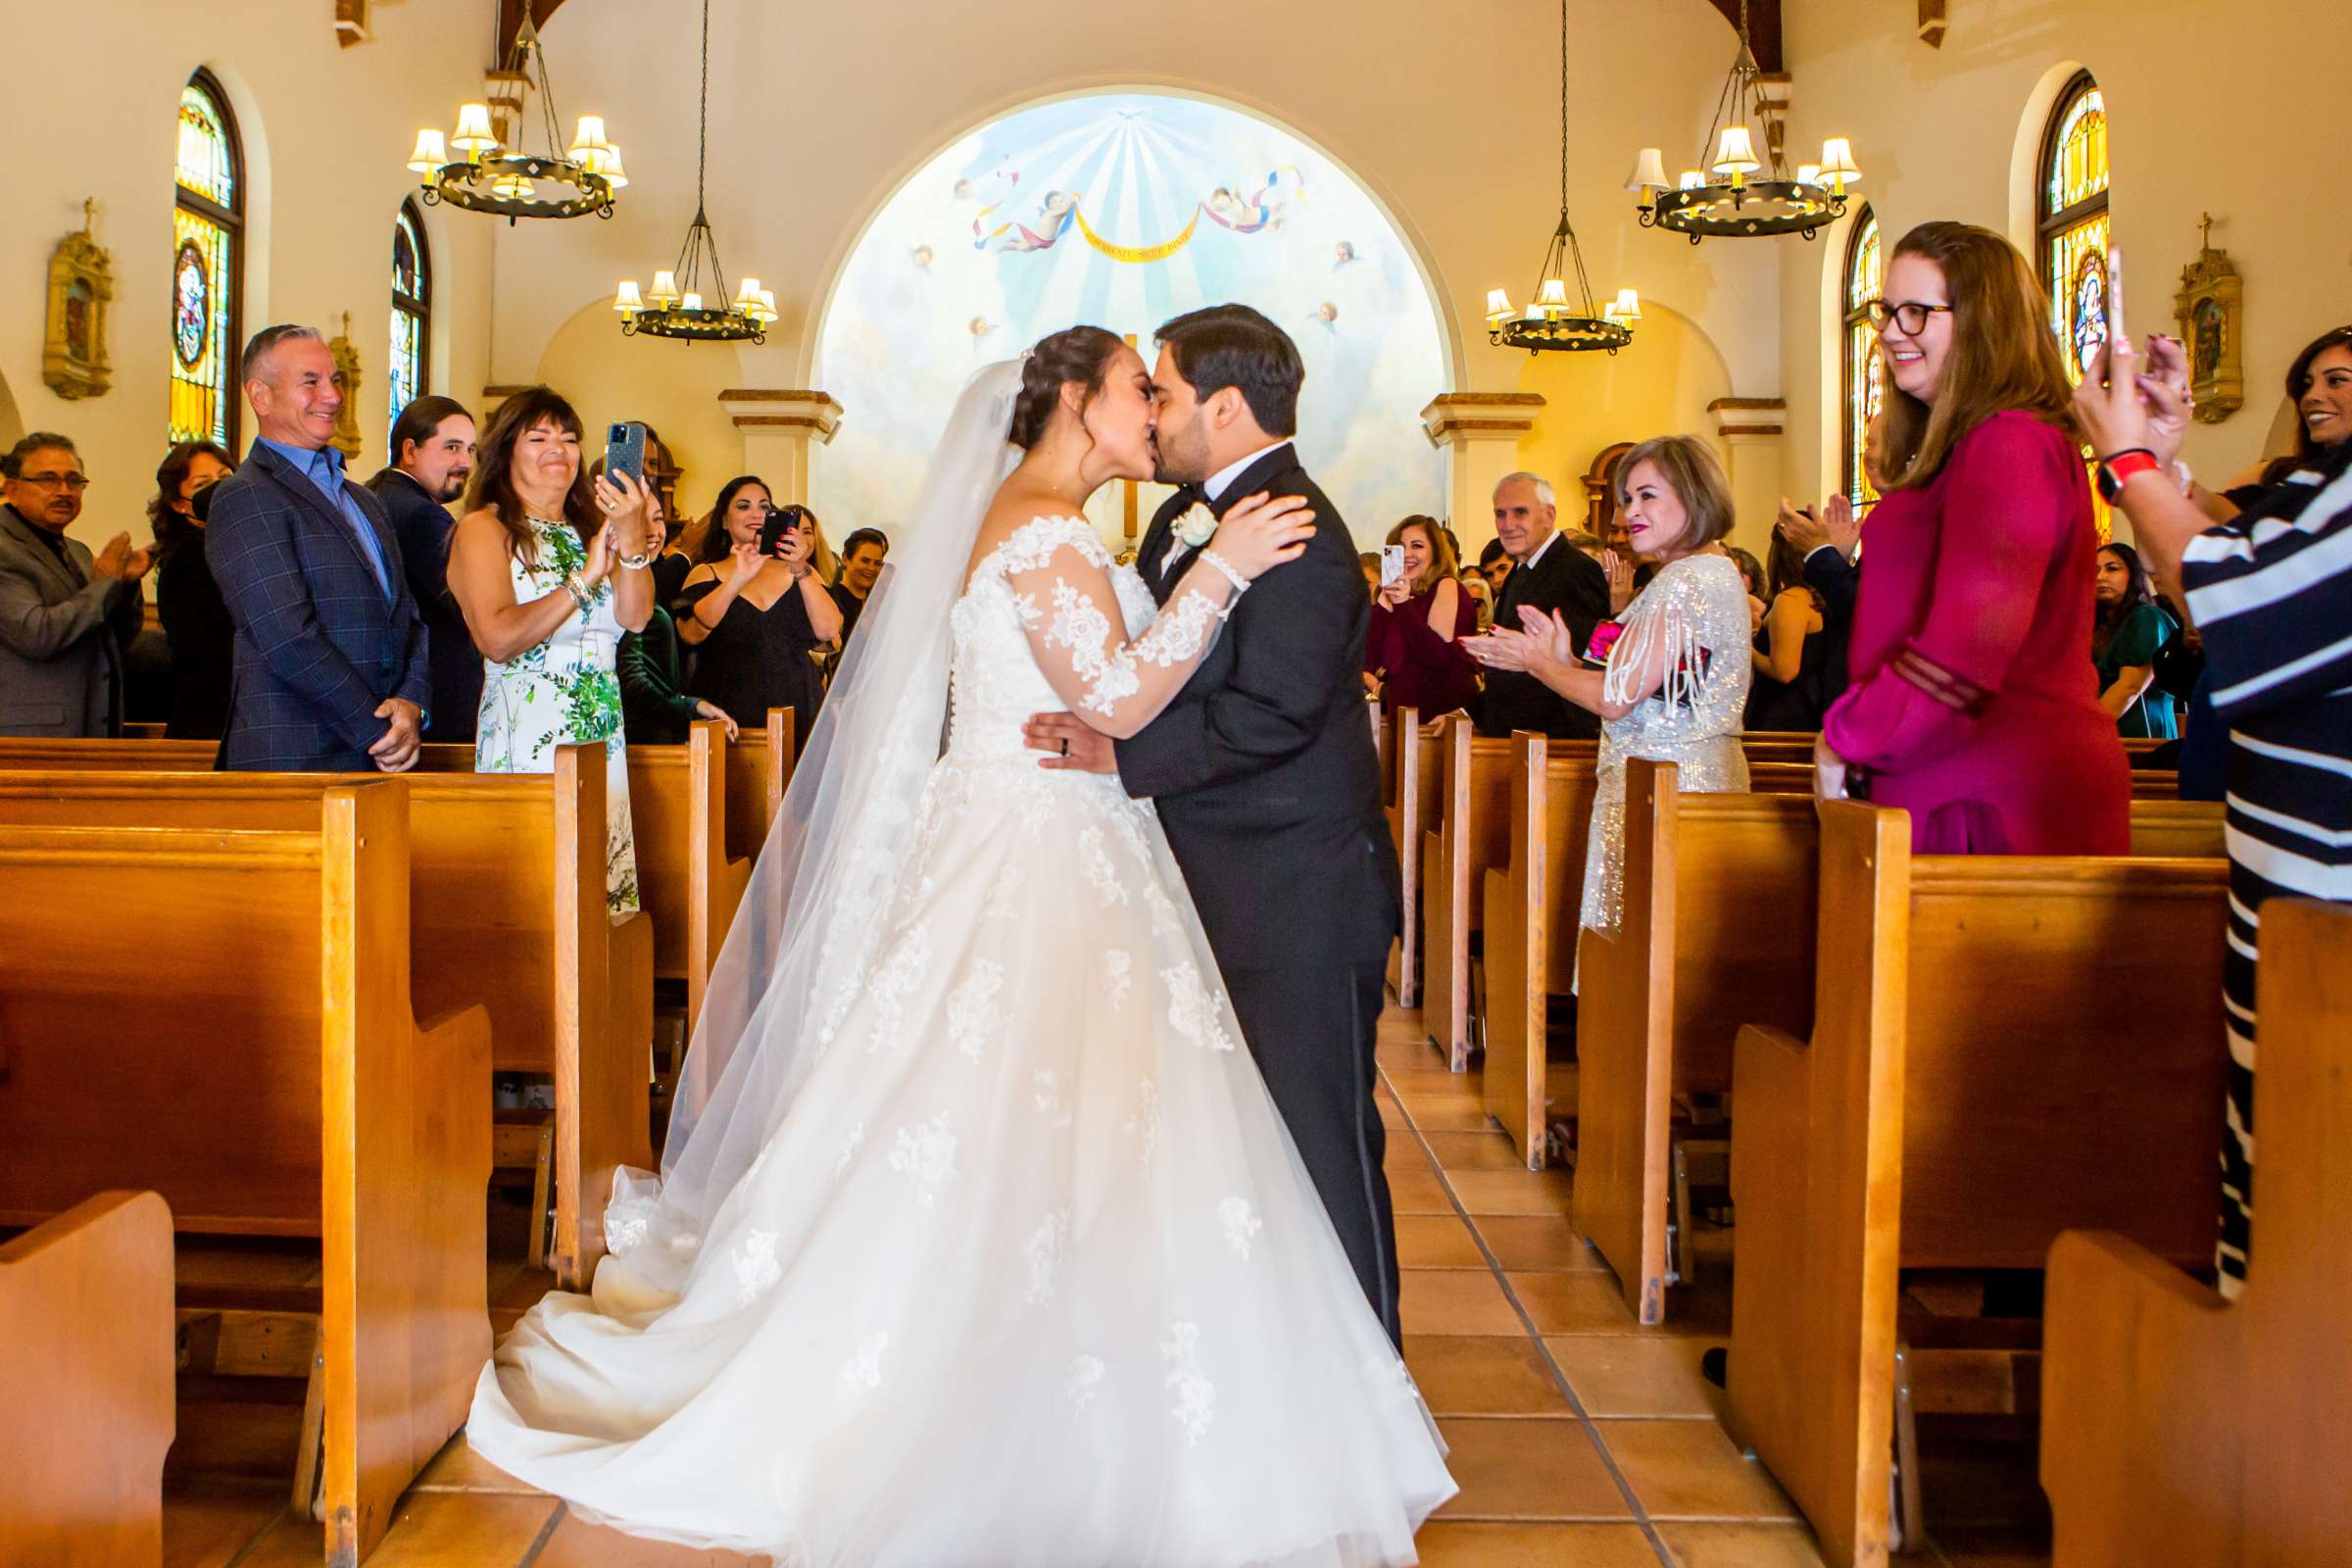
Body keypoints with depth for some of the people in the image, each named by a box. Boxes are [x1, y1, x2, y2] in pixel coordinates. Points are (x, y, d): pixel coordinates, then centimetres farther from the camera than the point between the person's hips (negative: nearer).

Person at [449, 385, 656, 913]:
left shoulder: (591, 528, 16)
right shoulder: (484, 528, 0)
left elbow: (635, 617, -1)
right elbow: (497, 639, -14)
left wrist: (633, 540, -17)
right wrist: (585, 579, -15)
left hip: (602, 739, 5)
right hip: (526, 738, -5)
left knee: (604, 888, 4)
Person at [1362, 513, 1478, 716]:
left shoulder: (1447, 586, -2)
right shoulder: (1391, 593, 15)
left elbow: (1440, 656, -18)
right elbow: (1368, 662, 2)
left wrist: (1405, 605, -20)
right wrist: (1382, 605, -7)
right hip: (1402, 711, 6)